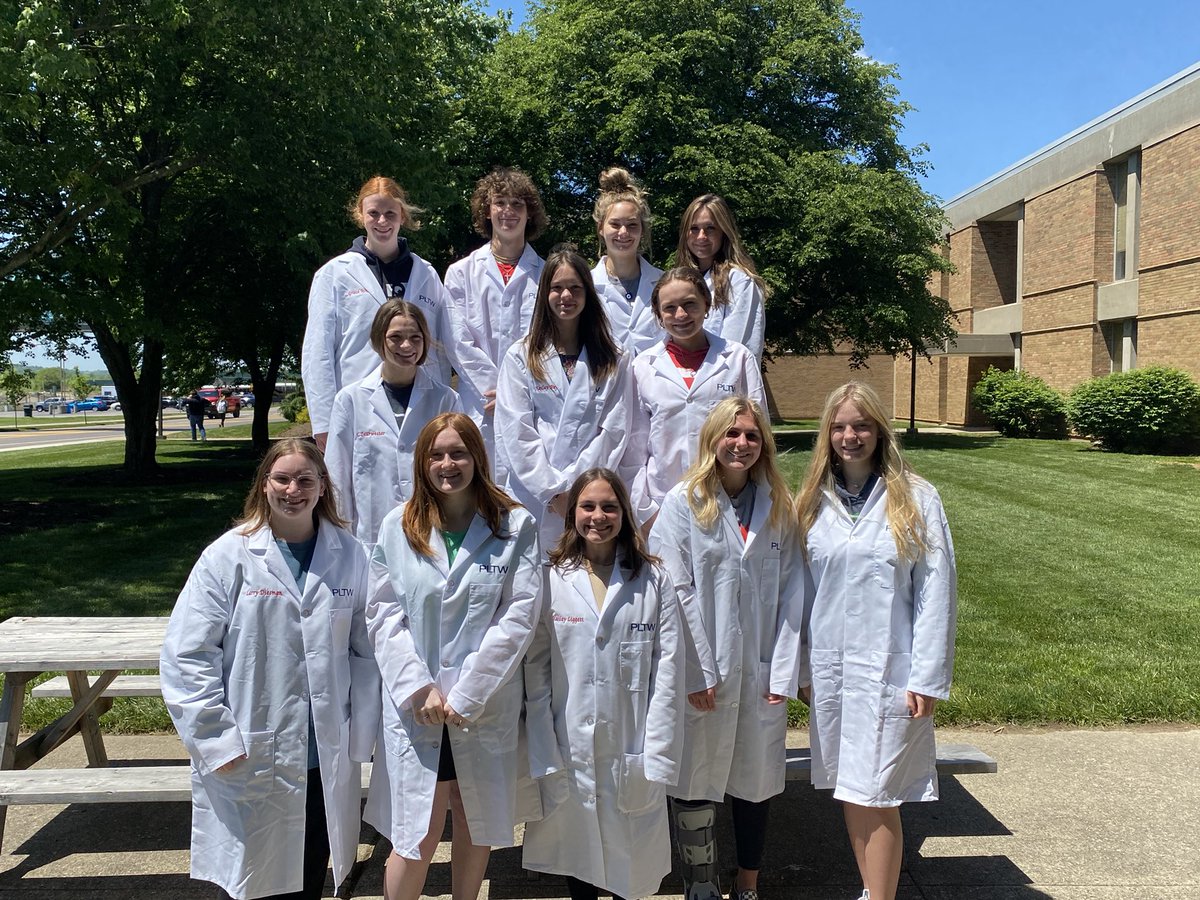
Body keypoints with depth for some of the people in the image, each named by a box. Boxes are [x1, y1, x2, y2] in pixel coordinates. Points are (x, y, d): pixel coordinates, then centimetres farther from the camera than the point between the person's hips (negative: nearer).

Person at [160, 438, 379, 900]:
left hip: (327, 761, 2)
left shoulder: (349, 556, -1)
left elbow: (366, 650, 2)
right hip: (249, 762, -2)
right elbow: (186, 656, -7)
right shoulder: (228, 557, -7)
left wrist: (360, 736, -2)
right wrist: (218, 741, -11)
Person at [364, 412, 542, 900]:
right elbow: (384, 615, 0)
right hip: (416, 708, 0)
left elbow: (520, 614, -8)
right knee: (417, 836, 2)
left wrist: (466, 694, -12)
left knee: (477, 823, 14)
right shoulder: (397, 526, 2)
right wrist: (417, 688, -11)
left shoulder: (515, 525, -2)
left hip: (487, 706, 0)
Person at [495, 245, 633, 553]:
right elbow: (517, 433, -1)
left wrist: (572, 487, -7)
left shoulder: (614, 360, 9)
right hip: (533, 498, -1)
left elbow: (613, 430, 2)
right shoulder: (520, 356, 6)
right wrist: (553, 491, -8)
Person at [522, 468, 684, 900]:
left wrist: (657, 757, -9)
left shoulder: (653, 581, -1)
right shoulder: (551, 580, -2)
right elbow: (535, 671, -3)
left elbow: (668, 671, -4)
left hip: (632, 752, 0)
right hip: (570, 750, 0)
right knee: (576, 849, 16)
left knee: (630, 864, 11)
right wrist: (544, 758, -7)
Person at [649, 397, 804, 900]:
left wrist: (785, 669, -3)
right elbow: (676, 592, -9)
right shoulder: (684, 502, -5)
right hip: (704, 672, -3)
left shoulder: (779, 505, 6)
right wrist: (695, 671, -13)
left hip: (762, 670, 3)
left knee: (756, 781, 14)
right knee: (696, 784, 6)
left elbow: (791, 591, 3)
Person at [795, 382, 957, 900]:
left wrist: (927, 678, -9)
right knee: (849, 793, 14)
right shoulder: (813, 501, 6)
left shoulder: (916, 499, -5)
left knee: (878, 798, -1)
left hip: (888, 671, -4)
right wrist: (800, 666, 7)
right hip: (828, 668, 4)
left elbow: (936, 592, -6)